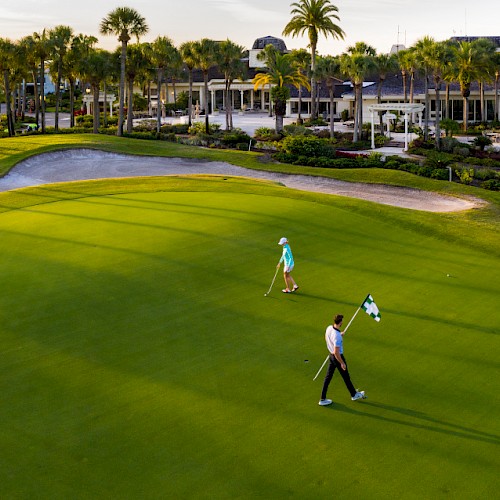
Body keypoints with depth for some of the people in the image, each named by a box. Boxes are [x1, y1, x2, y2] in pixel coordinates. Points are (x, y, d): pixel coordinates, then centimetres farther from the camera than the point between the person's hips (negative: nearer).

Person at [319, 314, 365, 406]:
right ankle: (354, 395, 37)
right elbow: (336, 352, -30)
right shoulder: (337, 336, -34)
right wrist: (342, 363, -18)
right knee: (346, 377, 15)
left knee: (328, 377, 13)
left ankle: (323, 399, 18)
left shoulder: (329, 328, -10)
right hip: (338, 357, -7)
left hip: (331, 355, 7)